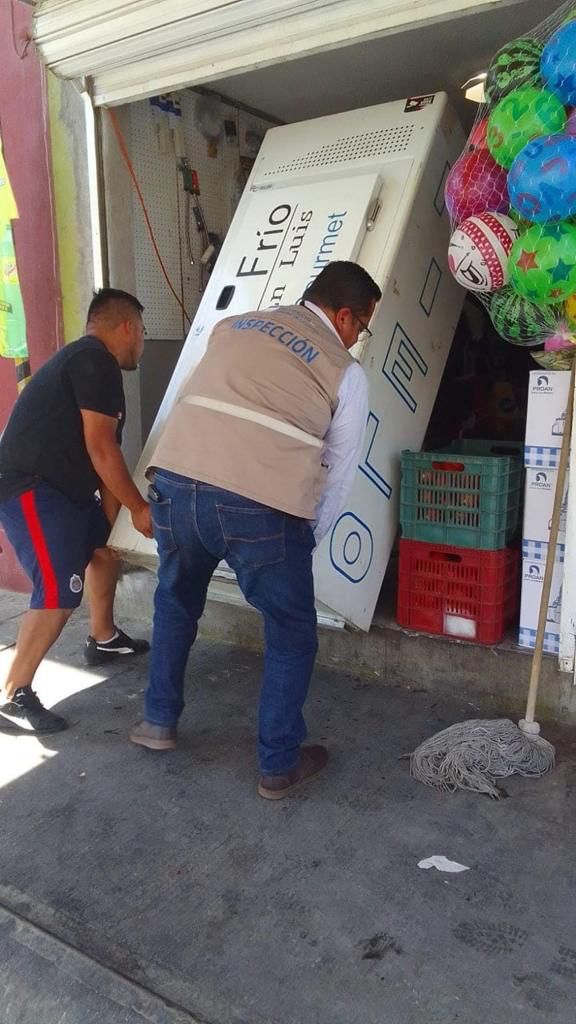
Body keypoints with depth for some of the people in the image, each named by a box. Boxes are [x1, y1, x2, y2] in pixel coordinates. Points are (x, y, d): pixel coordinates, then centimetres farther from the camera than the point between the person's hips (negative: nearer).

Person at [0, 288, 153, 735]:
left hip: (63, 487, 11)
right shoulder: (96, 362, -14)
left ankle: (104, 639, 42)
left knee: (105, 546, 25)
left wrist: (120, 513, 14)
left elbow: (101, 453, 16)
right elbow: (100, 450, -20)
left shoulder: (85, 362, 19)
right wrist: (139, 508, -11)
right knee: (59, 595, -14)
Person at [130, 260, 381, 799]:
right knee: (292, 635, 19)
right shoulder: (347, 373, 12)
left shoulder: (233, 325, 23)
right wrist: (306, 540, 27)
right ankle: (278, 764, 29)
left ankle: (159, 721, 44)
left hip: (175, 481, 5)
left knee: (175, 601, 32)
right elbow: (337, 476, 14)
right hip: (260, 507, -4)